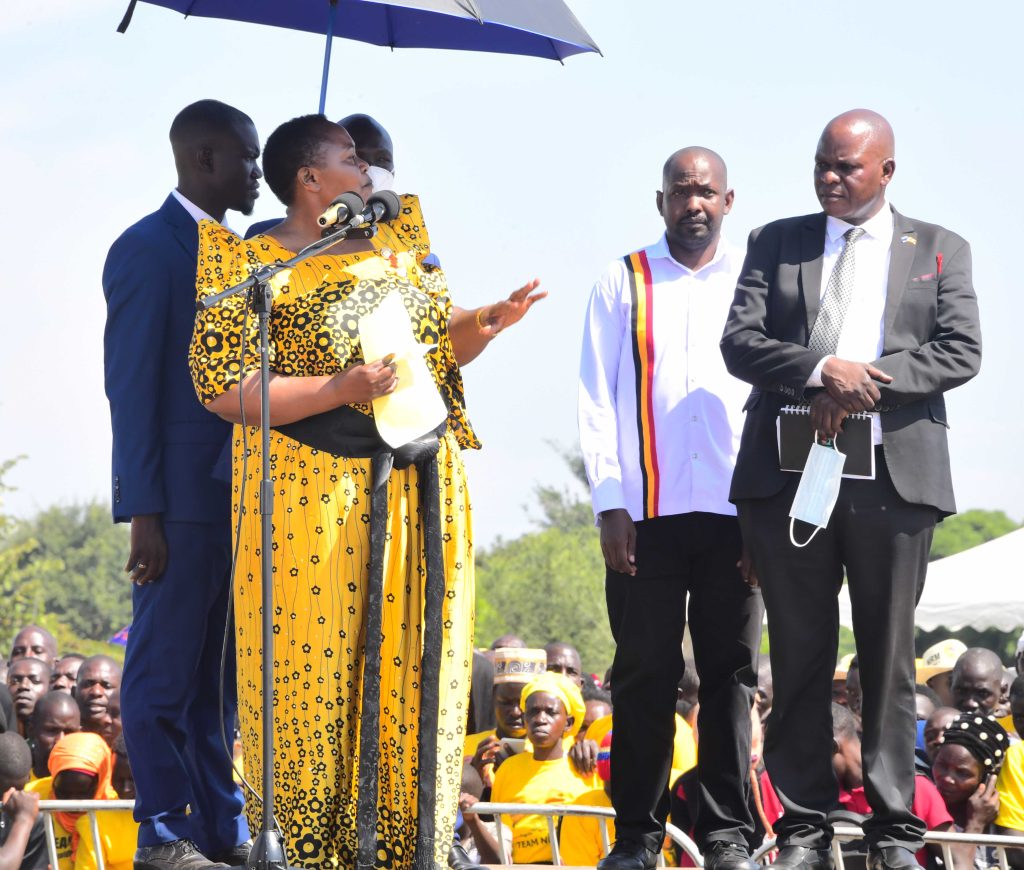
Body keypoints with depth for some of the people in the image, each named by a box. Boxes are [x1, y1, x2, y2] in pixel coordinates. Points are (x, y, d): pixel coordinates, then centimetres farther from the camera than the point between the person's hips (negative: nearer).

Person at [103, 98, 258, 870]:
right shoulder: (148, 250, -8)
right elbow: (132, 387, -12)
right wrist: (144, 511, -16)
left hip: (242, 500, 8)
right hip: (184, 501, -8)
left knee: (221, 674, 12)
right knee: (165, 674, -2)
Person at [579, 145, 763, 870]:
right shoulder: (623, 283, 9)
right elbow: (597, 400, 5)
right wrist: (610, 504, -5)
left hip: (735, 512, 1)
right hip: (646, 513, 0)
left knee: (731, 674, 0)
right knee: (645, 674, 0)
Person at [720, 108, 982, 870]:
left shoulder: (939, 251, 12)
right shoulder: (776, 243, 13)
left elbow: (961, 351, 1)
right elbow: (740, 341, 3)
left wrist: (869, 383, -12)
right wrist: (824, 370, -14)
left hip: (894, 473, -1)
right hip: (789, 473, 1)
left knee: (890, 660, 1)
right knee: (800, 658, 2)